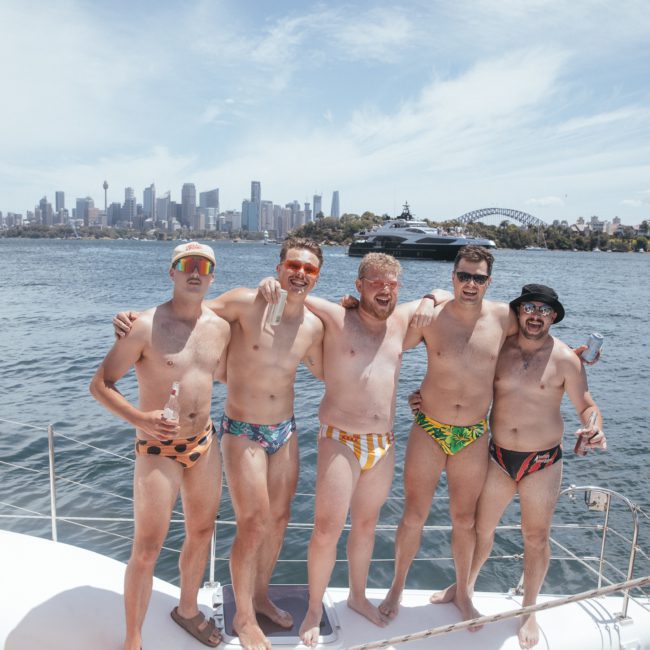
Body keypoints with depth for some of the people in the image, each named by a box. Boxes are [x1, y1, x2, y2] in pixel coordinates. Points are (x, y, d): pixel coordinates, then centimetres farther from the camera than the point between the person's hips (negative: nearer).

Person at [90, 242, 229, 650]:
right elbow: (101, 384, -12)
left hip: (205, 442, 6)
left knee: (202, 532, 19)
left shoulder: (220, 327, 0)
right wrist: (138, 418, -25)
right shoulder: (146, 326, -16)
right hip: (158, 447, -5)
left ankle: (188, 609, 45)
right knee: (147, 549, 3)